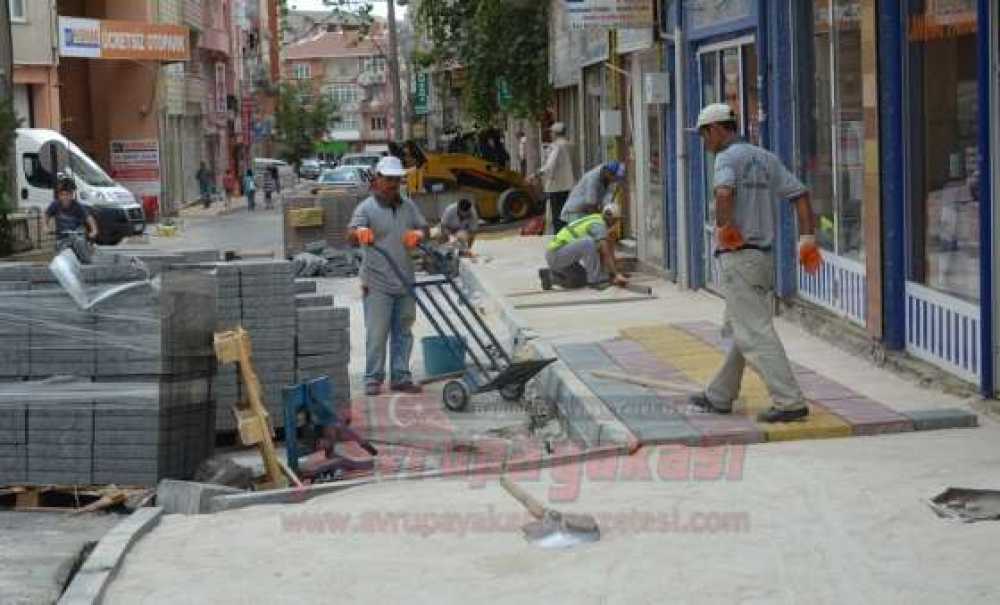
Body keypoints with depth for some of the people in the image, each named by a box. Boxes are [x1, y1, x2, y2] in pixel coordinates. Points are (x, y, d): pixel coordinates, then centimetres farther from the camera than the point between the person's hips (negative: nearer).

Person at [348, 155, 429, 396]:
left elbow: (423, 227, 14)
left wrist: (418, 234, -11)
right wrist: (360, 232, -45)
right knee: (377, 333, -4)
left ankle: (401, 378, 18)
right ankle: (373, 379, 5)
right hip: (377, 283, -5)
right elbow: (352, 231, -20)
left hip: (405, 282, 5)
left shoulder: (408, 206, 10)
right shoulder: (367, 208, -7)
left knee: (403, 332, 10)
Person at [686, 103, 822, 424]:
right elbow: (800, 193, 9)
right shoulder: (766, 158, 14)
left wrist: (724, 227, -17)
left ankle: (790, 401, -12)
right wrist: (808, 239, 5)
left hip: (737, 256, -9)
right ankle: (719, 397, 28)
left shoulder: (728, 157, -10)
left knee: (755, 333, -8)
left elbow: (724, 193, -32)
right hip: (764, 255, 9)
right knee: (740, 329, 17)